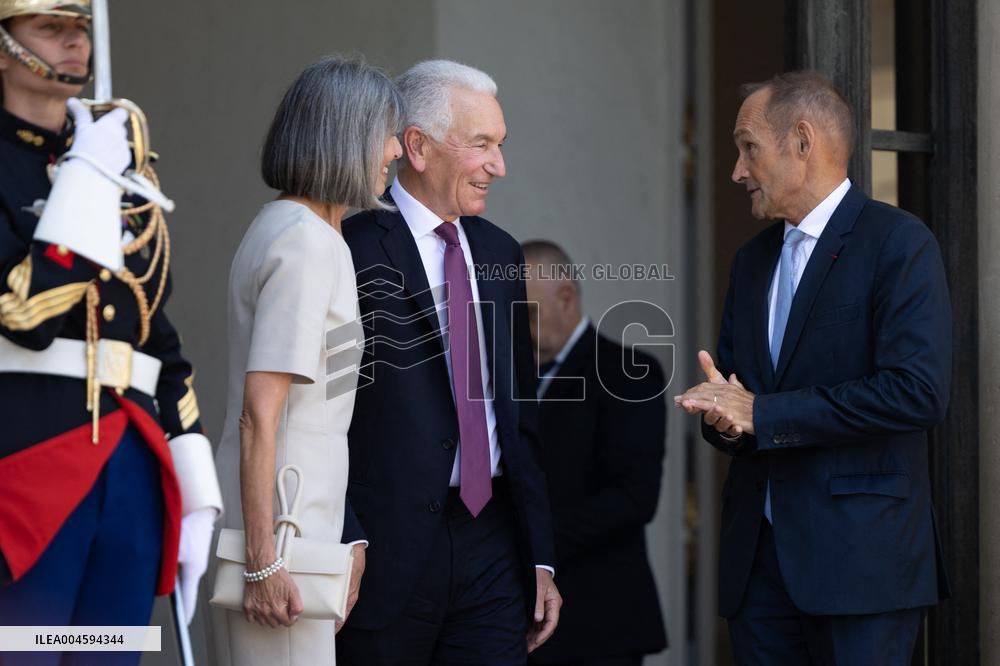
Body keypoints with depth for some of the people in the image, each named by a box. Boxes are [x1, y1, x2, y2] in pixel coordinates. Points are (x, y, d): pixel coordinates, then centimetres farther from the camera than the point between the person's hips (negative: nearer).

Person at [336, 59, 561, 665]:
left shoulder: (498, 252, 16)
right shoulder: (354, 248, -7)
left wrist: (540, 557, 15)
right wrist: (347, 547, -17)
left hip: (492, 546, 6)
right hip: (387, 547, -6)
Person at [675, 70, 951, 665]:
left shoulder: (899, 243, -6)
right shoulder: (754, 259, 18)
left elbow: (918, 391, -18)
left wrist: (762, 414, -15)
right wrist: (725, 416, -3)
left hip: (858, 558, -7)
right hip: (759, 554, 7)